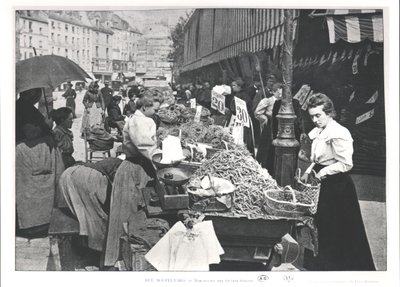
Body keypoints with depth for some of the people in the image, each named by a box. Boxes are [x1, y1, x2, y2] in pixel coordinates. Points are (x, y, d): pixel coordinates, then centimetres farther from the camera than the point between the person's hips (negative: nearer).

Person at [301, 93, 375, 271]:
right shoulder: (318, 133, 8)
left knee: (337, 229, 3)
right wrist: (309, 171, 6)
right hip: (325, 184, 9)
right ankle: (323, 262, 35)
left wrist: (325, 170, -24)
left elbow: (346, 164, -23)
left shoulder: (338, 133, -21)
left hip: (338, 185, -9)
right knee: (323, 223, 19)